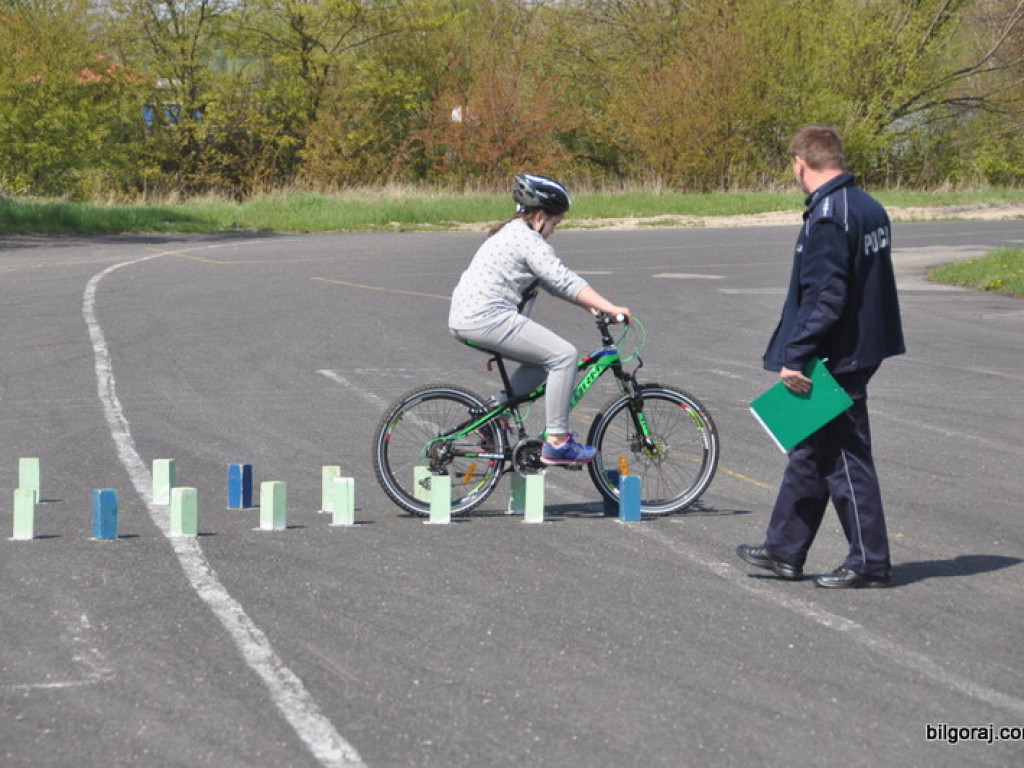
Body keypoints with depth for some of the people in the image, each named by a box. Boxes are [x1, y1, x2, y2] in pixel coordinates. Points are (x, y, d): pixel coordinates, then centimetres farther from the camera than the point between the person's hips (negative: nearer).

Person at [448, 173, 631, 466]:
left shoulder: (511, 233, 22)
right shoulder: (529, 240, -10)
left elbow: (552, 282, 24)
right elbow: (565, 281, -16)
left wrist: (590, 305, 18)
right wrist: (610, 308, -15)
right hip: (487, 318, -11)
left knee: (545, 360, 19)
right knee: (563, 355, -10)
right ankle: (557, 442, -9)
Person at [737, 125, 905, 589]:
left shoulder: (826, 218, -20)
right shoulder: (869, 208, 10)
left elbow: (824, 297, -25)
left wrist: (795, 357, -20)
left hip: (836, 358, -10)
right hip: (863, 348, 10)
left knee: (845, 456, -1)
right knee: (810, 451, 17)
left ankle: (869, 562, 5)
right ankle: (784, 551, 25)